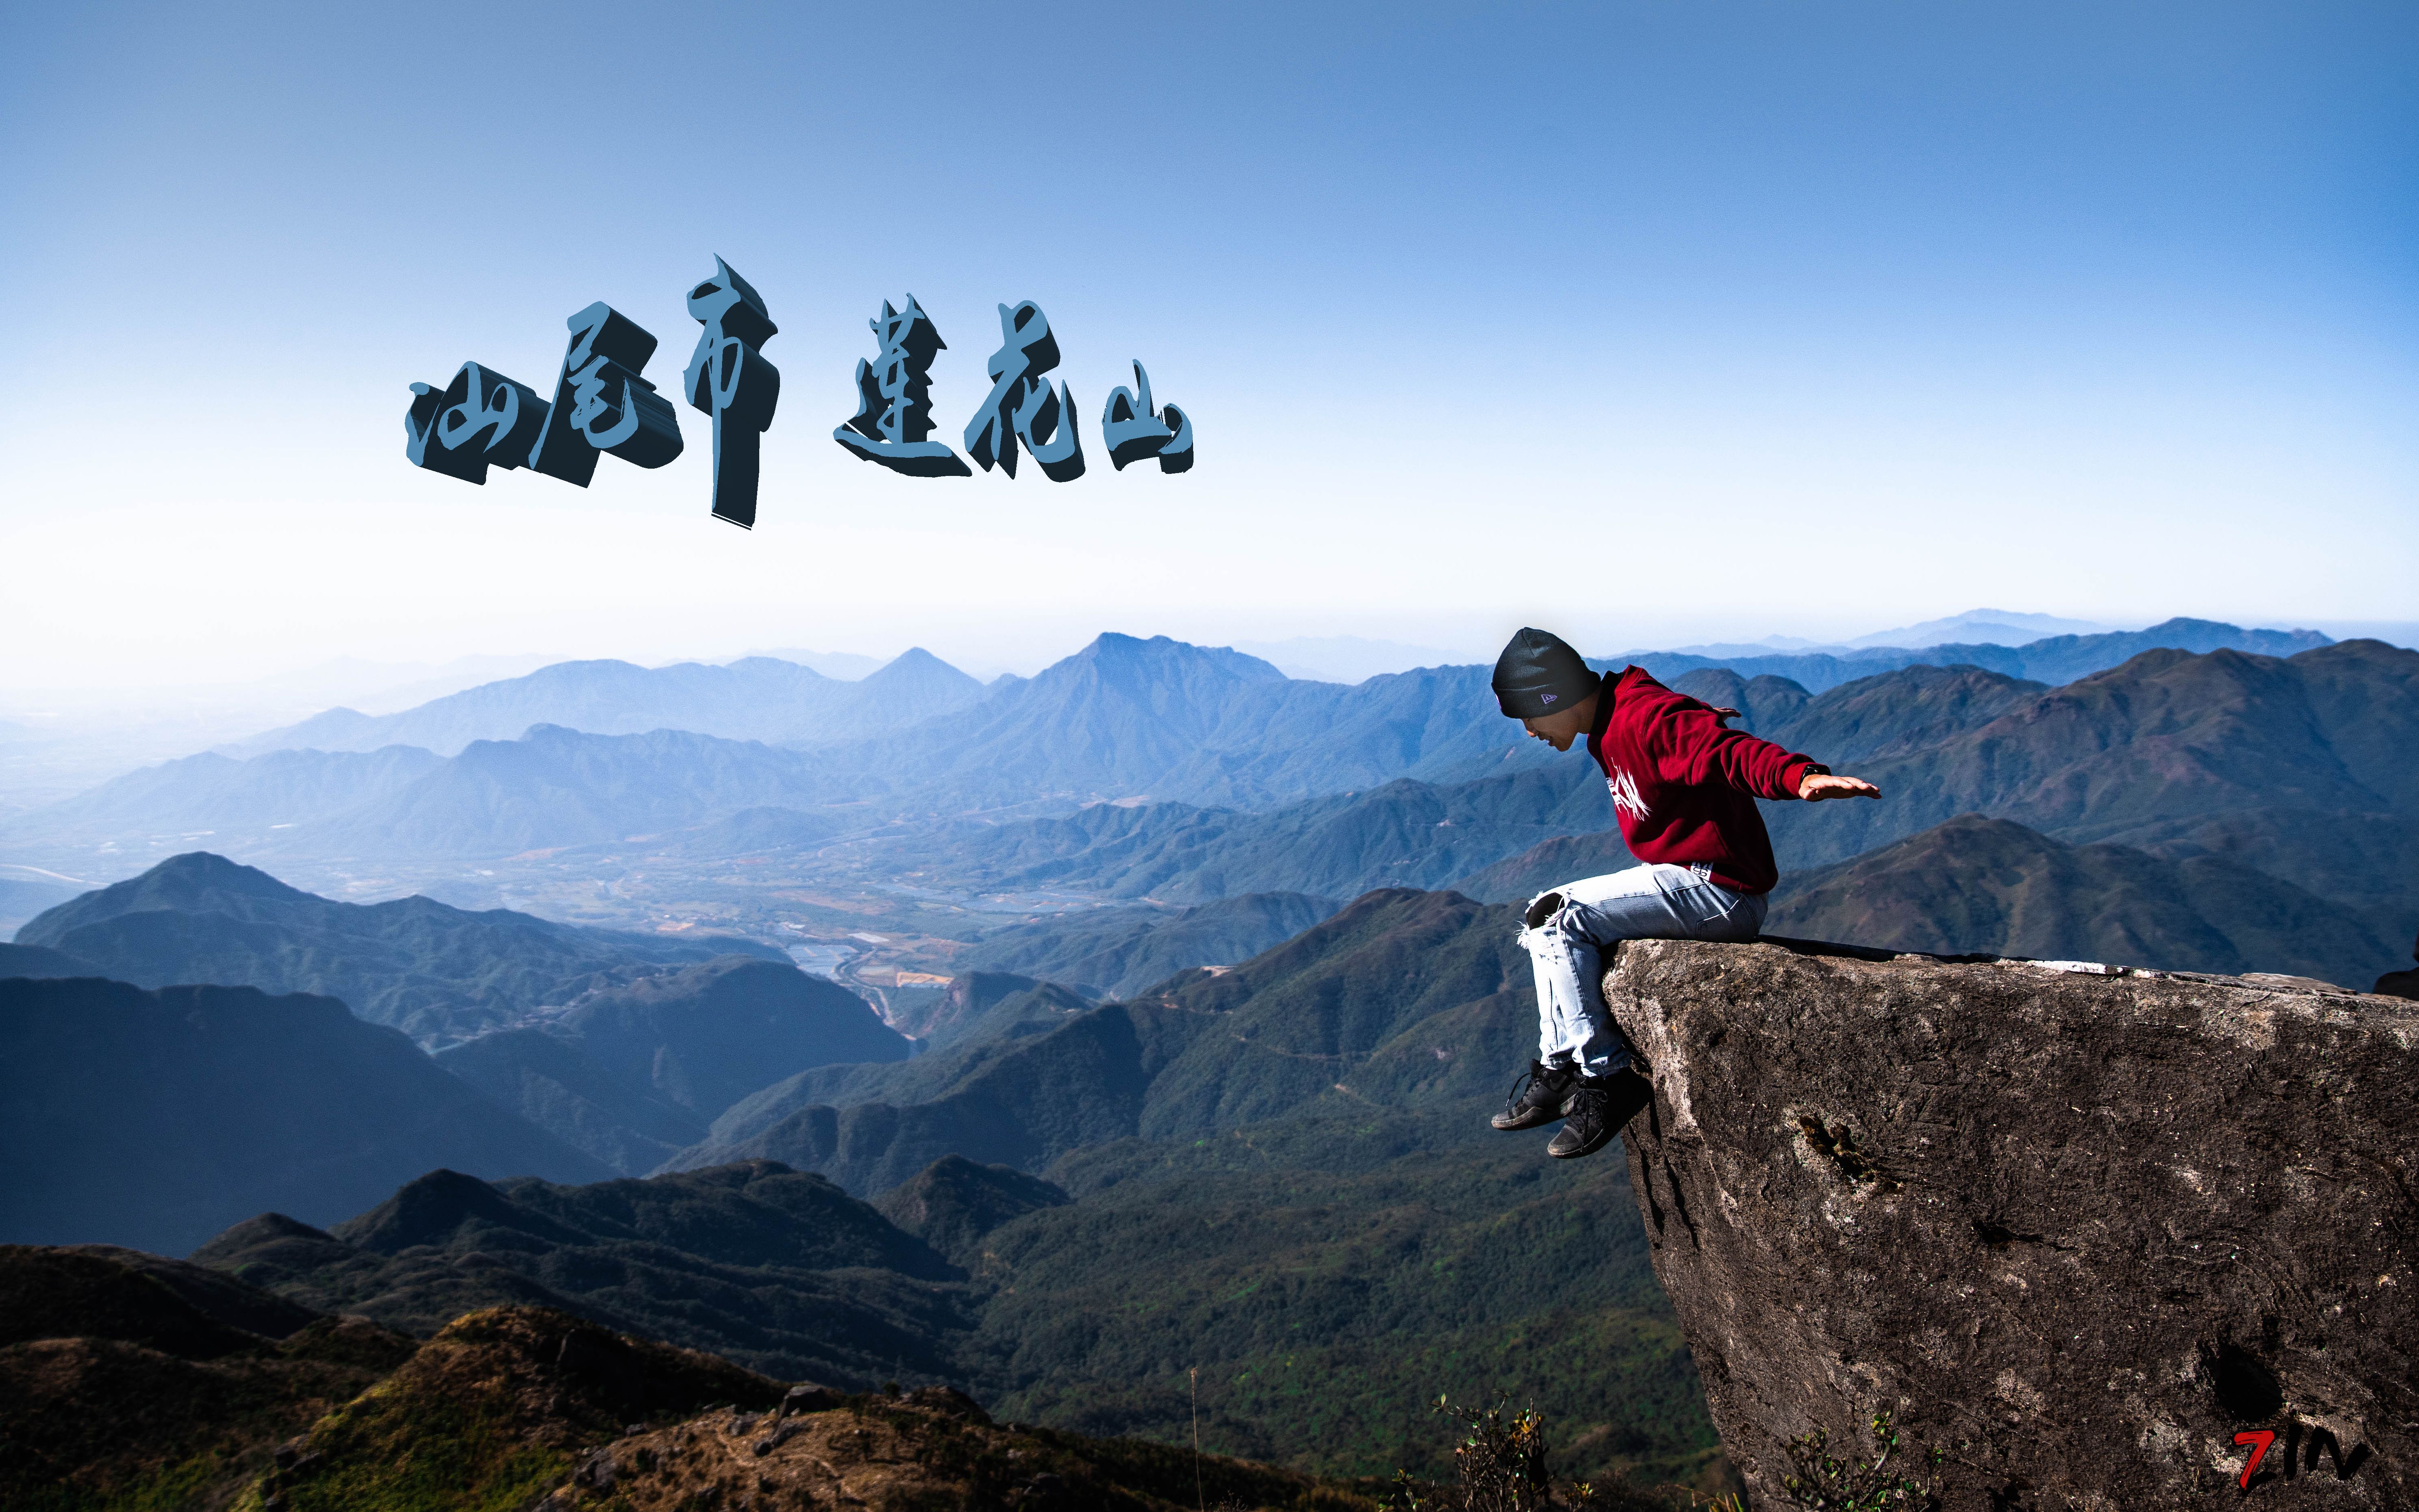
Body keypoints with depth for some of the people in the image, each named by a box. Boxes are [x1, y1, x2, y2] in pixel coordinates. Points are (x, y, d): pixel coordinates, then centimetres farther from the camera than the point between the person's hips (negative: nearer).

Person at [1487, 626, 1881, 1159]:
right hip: (1691, 883, 11)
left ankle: (1606, 1077, -11)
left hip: (1718, 890, -11)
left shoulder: (1649, 718, -18)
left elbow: (1731, 752, -33)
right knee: (1544, 919, 11)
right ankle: (1557, 1071, 9)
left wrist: (1803, 776, -50)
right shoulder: (1610, 731, 14)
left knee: (1561, 918, -17)